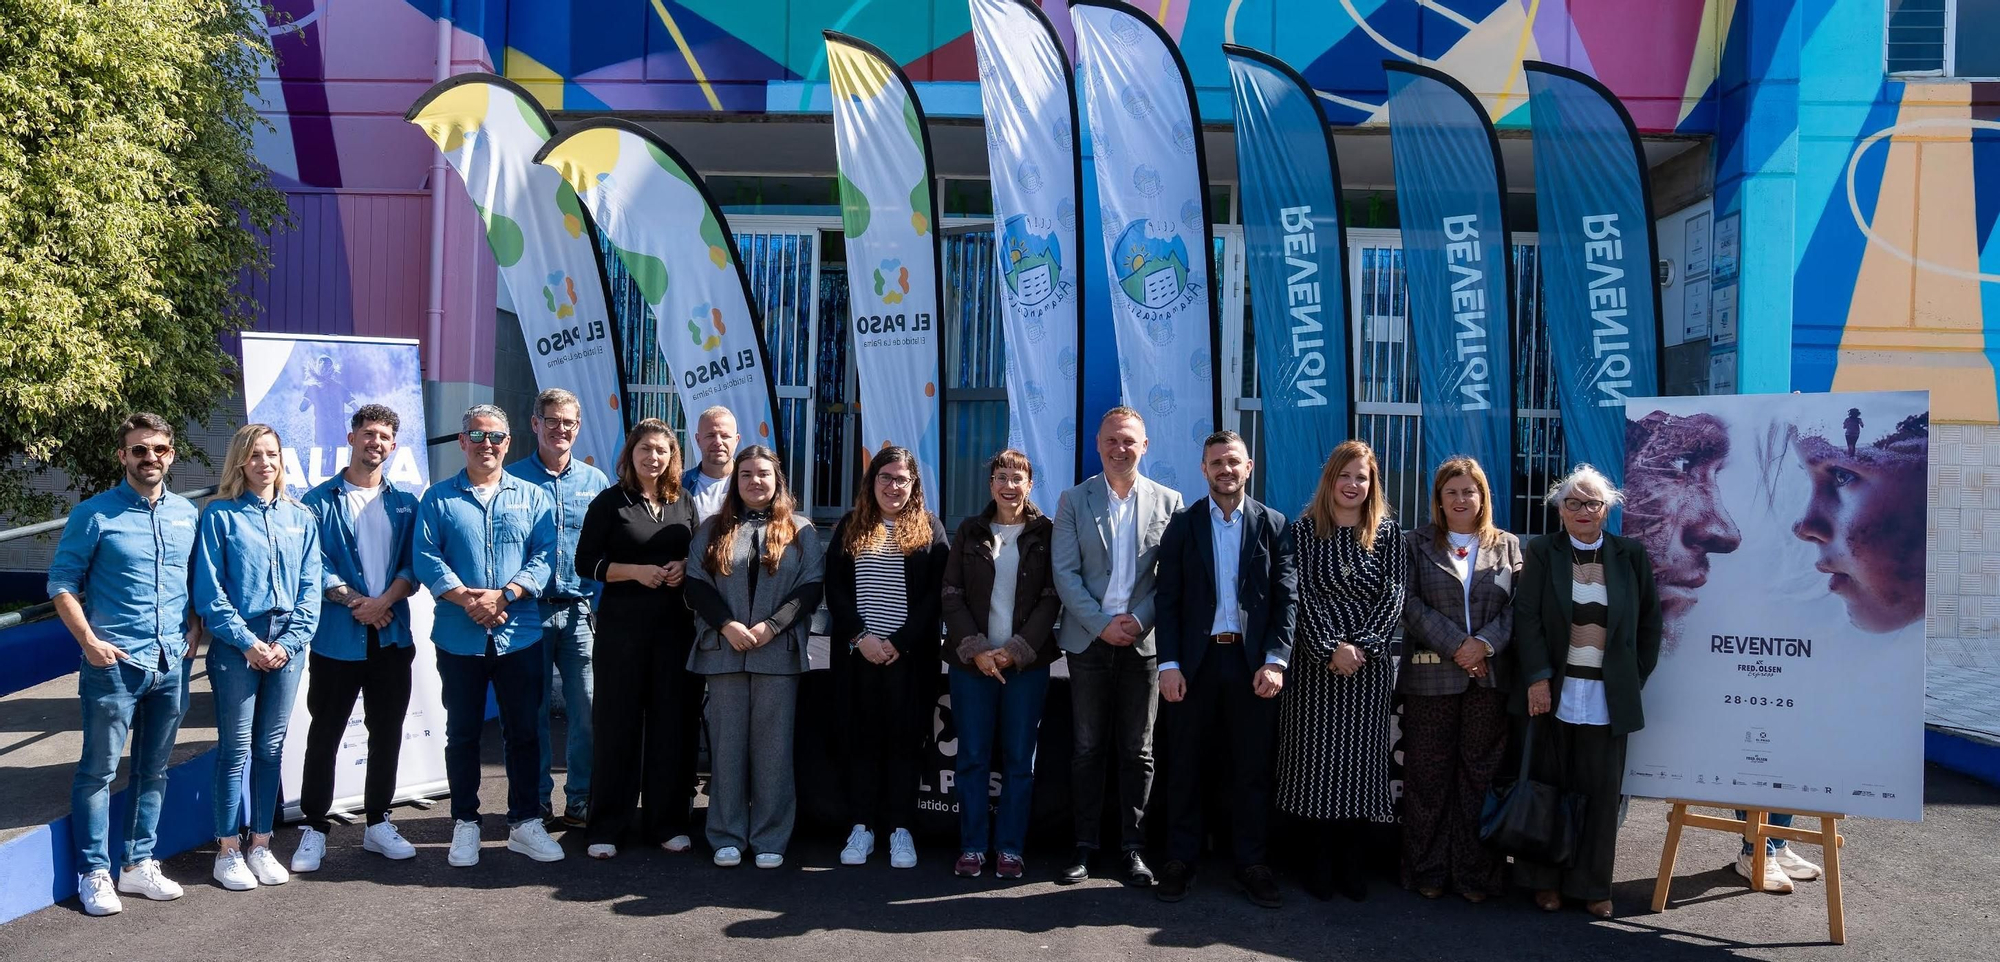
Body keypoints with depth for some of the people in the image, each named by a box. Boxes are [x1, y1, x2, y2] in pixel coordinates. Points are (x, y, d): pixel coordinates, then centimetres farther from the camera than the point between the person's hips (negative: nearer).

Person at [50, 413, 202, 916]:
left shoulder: (187, 513, 9)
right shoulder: (95, 514, -4)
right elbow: (62, 583, -3)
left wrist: (193, 629, 4)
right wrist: (89, 641, -12)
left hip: (173, 663, 4)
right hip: (113, 663, -4)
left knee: (153, 770, 12)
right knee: (99, 770, 2)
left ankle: (139, 864, 23)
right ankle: (94, 873, 12)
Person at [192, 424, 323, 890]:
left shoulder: (301, 518, 8)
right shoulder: (221, 515, -2)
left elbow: (310, 588, 5)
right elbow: (209, 590, -6)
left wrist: (289, 642, -6)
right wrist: (247, 642, -12)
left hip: (286, 647, 3)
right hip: (236, 646, -3)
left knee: (270, 749, 9)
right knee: (236, 750, 2)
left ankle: (261, 845, 19)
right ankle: (228, 852, 11)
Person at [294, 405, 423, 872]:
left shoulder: (404, 504, 11)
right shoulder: (320, 500, 2)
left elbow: (414, 564, 3)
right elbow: (313, 564, -5)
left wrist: (385, 601, -13)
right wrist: (356, 601, -15)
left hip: (392, 637, 3)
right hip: (336, 638, -3)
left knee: (387, 733, 9)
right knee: (325, 734, 4)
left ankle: (377, 823, 21)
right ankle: (314, 828, 14)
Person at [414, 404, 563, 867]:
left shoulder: (531, 497, 8)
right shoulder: (439, 498, 5)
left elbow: (544, 555, -2)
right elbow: (426, 558, -4)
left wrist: (504, 595, -16)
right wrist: (465, 598, -18)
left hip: (520, 634, 1)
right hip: (459, 636, 0)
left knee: (523, 731, 6)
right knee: (462, 733, 8)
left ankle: (524, 821, 16)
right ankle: (465, 823, 20)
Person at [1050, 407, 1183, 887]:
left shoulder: (1168, 501, 4)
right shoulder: (1074, 500, 4)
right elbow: (1065, 573, -2)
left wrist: (1139, 621, -12)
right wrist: (1101, 624, -11)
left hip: (1144, 641, 0)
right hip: (1089, 640, 0)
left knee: (1138, 750, 5)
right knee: (1087, 748, 6)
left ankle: (1133, 847, 14)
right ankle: (1085, 846, 14)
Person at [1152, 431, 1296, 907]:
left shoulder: (1273, 525, 6)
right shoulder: (1182, 525, 5)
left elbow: (1286, 598, 1)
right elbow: (1168, 600, 1)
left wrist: (1275, 660, -9)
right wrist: (1169, 663, -7)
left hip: (1252, 663, 0)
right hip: (1194, 661, 0)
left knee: (1252, 769, 6)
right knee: (1184, 766, 6)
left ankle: (1250, 862, 18)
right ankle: (1180, 860, 16)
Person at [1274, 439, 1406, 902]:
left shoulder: (1385, 533, 7)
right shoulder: (1304, 530, 2)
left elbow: (1393, 595, 0)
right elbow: (1303, 594, -4)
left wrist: (1361, 646, -12)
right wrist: (1332, 649, -14)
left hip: (1369, 662, 1)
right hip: (1315, 660, -1)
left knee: (1360, 757, 2)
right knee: (1316, 756, 0)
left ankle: (1351, 860, 12)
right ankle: (1322, 860, 11)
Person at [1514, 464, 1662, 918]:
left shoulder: (1631, 555, 6)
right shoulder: (1542, 552, 2)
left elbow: (1649, 623, 9)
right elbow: (1526, 617, -4)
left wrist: (1635, 680, 4)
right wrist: (1537, 677, -12)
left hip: (1607, 695, 1)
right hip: (1554, 690, -1)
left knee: (1601, 790, 4)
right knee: (1550, 785, 6)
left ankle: (1593, 885, 16)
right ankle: (1544, 880, 17)